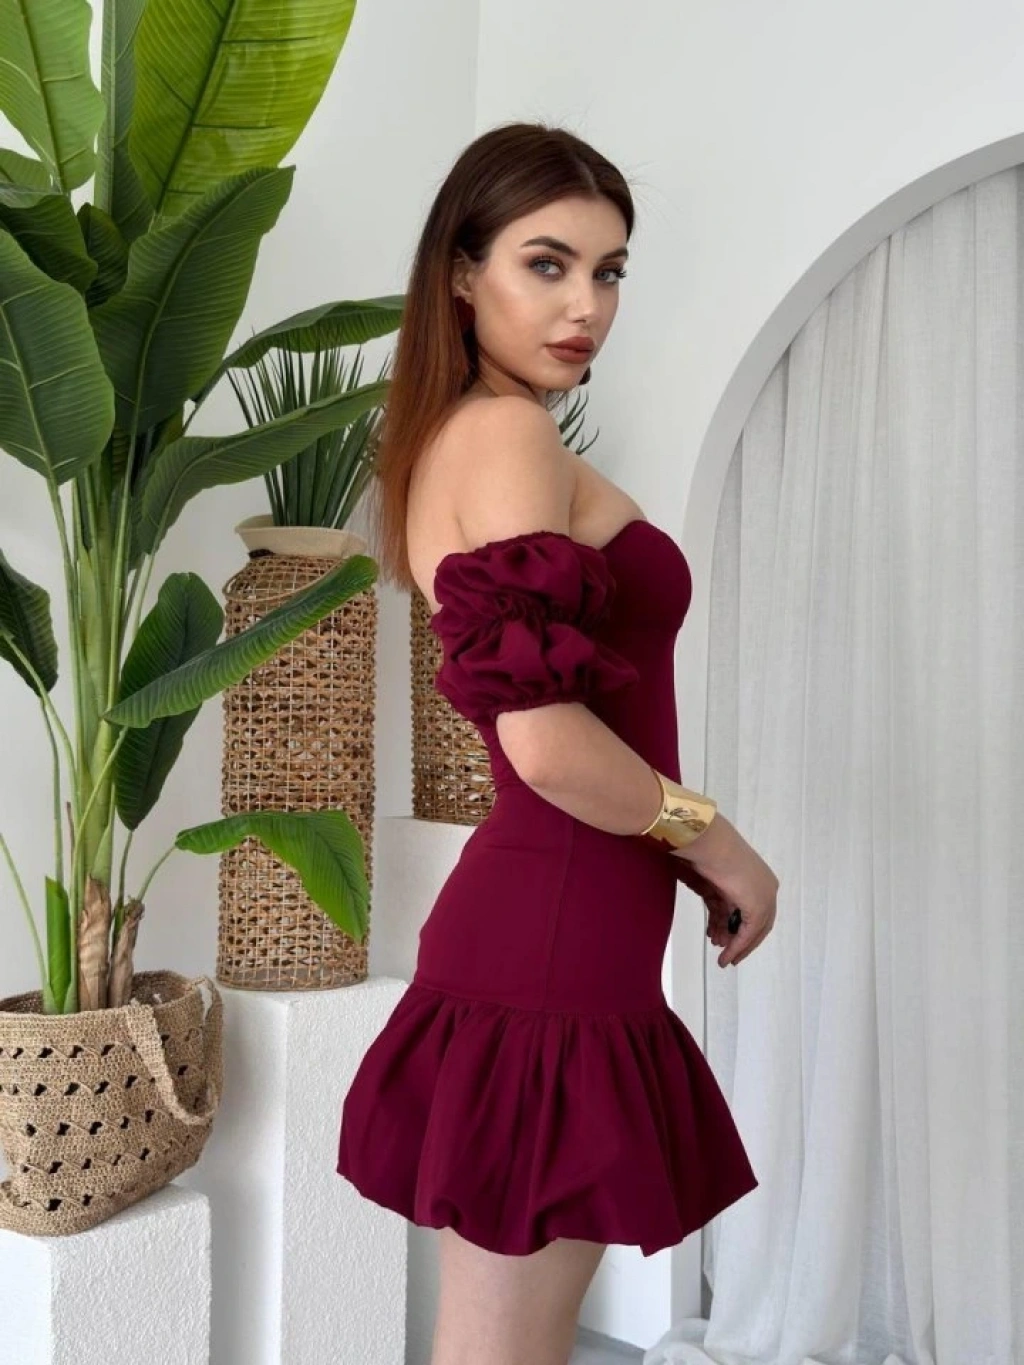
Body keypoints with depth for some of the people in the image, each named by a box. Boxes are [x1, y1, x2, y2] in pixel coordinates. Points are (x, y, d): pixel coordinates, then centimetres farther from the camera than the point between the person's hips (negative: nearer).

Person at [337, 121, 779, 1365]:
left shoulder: (445, 437, 15)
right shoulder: (514, 435, -14)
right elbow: (549, 740, -24)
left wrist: (678, 852, 18)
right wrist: (719, 847, -9)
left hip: (520, 917, 10)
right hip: (556, 938, -10)